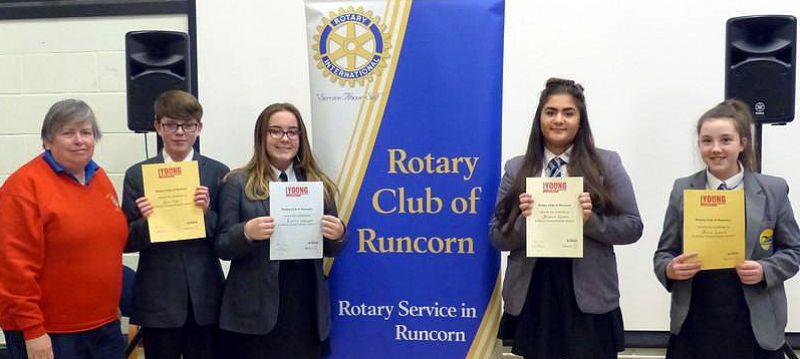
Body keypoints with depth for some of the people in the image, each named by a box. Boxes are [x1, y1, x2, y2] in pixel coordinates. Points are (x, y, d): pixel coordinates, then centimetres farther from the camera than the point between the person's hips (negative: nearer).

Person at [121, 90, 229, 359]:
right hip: (157, 301, 0)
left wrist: (207, 213, -15)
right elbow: (127, 242, 3)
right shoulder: (137, 175, 2)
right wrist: (145, 221, -16)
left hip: (205, 299, 0)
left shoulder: (218, 173, 2)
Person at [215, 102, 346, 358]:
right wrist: (247, 233, -21)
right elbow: (222, 248, -1)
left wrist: (338, 235, -10)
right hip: (256, 308, -2)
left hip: (308, 304, 3)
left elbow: (330, 250, 12)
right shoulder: (238, 182, 1)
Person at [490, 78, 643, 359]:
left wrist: (591, 220, -16)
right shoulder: (516, 169, 5)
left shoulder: (607, 163, 2)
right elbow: (498, 238, 4)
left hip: (588, 298, -1)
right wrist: (524, 220, -15)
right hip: (532, 298, 1)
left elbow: (633, 227, 0)